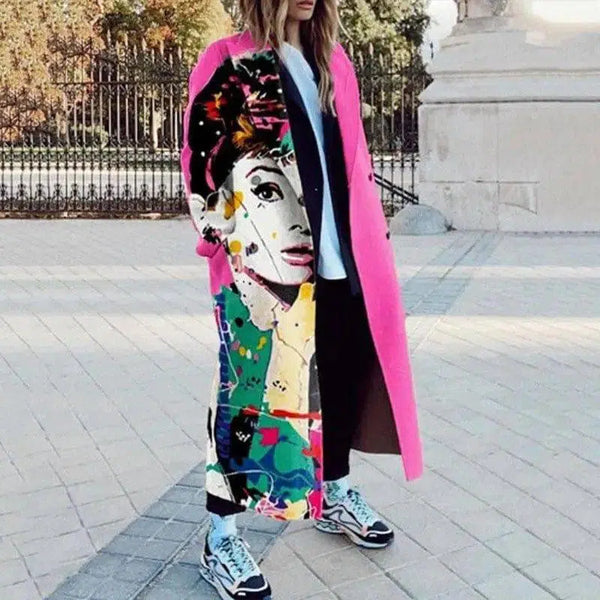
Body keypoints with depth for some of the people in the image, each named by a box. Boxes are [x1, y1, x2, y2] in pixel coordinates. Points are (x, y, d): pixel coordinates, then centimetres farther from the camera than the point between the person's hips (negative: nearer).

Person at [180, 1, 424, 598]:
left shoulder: (332, 61, 16)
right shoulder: (228, 62, -3)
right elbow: (202, 162, -8)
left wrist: (370, 233, 14)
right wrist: (236, 244, -14)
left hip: (340, 256, 7)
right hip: (263, 266, -6)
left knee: (342, 374, 15)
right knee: (250, 384, -2)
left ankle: (336, 495, 36)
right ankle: (220, 538, 11)